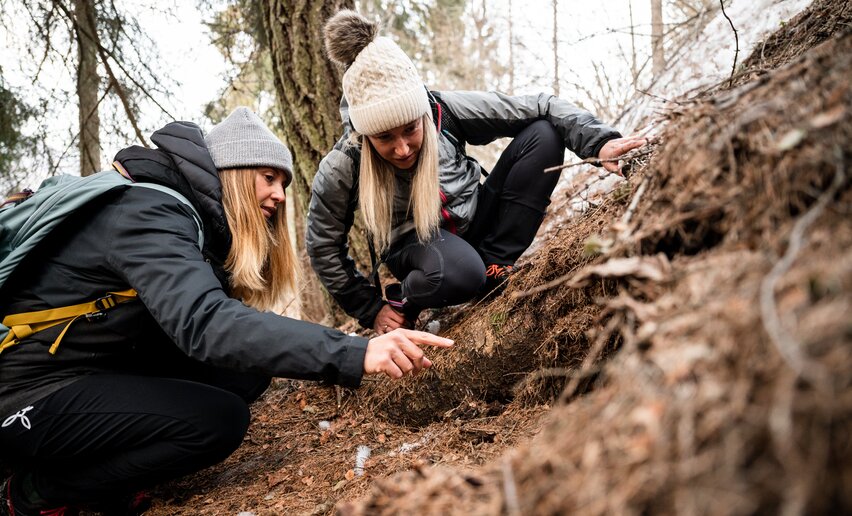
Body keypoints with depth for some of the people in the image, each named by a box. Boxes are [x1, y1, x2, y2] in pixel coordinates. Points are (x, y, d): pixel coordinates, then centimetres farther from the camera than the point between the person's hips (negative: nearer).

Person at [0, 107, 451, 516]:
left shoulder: (193, 218, 6)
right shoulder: (146, 213, -24)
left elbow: (232, 319, 5)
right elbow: (206, 324, -40)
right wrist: (354, 355, -46)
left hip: (105, 375, 9)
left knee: (249, 367, -5)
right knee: (220, 419, -23)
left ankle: (107, 465, 5)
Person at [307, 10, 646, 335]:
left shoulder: (446, 109, -23)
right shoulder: (341, 169, -25)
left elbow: (539, 108, -17)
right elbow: (324, 248, -10)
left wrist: (599, 141, -30)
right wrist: (371, 310, -6)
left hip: (476, 220, 4)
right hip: (415, 242, -3)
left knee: (543, 134, -18)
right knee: (460, 274, -42)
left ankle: (494, 267, -11)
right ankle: (402, 301, -5)